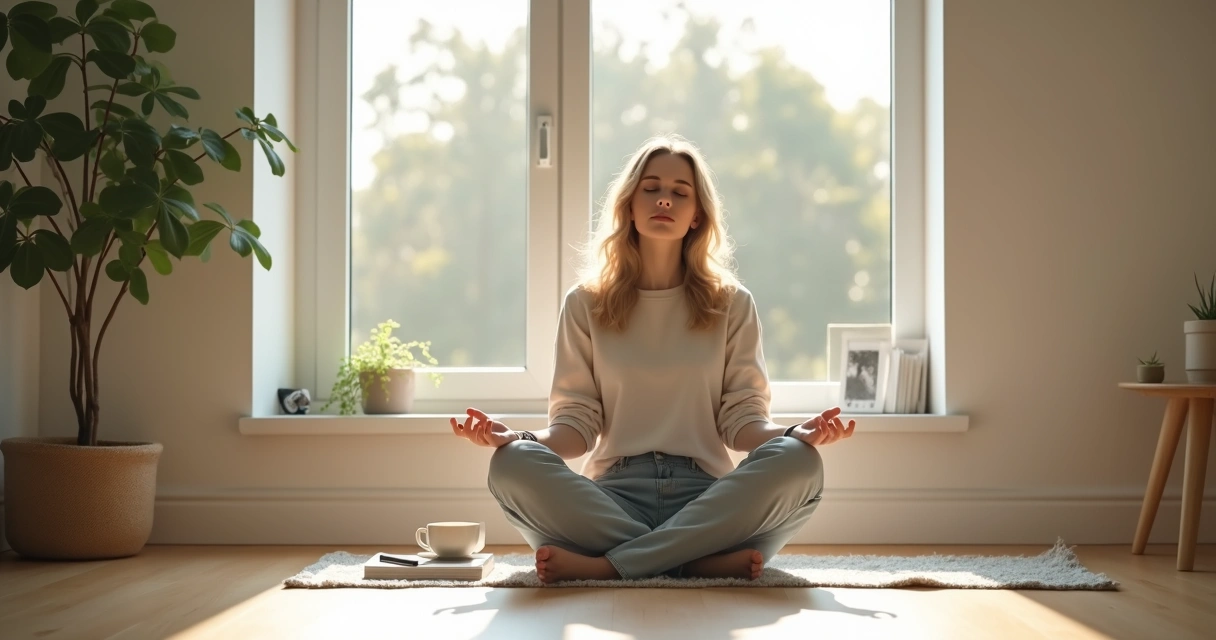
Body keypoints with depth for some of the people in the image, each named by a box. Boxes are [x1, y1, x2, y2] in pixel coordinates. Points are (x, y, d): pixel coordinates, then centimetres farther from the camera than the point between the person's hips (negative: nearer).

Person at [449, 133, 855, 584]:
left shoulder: (732, 304, 13)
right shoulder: (586, 304, 12)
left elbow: (742, 419, 6)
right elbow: (576, 423, 6)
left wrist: (799, 434, -15)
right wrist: (515, 439, -15)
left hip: (706, 496, 1)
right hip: (614, 494, 0)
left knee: (797, 462, -30)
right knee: (514, 466, -30)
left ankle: (606, 566, -30)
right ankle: (704, 561, -30)